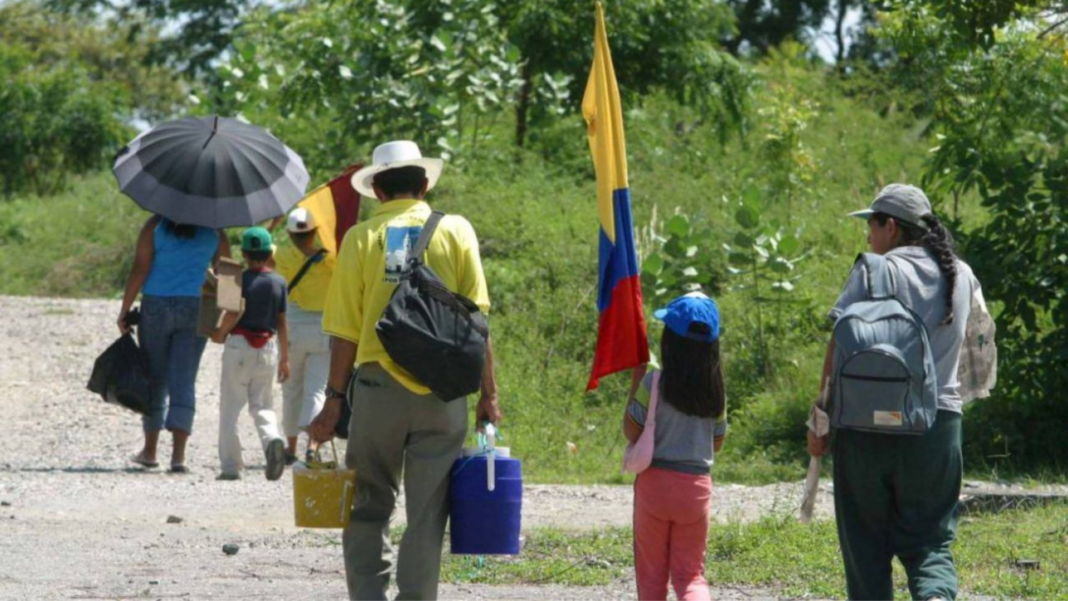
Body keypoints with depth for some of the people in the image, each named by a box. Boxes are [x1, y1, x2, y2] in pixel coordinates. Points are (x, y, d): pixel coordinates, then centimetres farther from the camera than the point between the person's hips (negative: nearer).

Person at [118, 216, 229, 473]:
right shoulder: (214, 230, 4)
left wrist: (125, 308, -4)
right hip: (196, 308, 1)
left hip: (156, 307, -1)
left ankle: (150, 450, 21)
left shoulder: (155, 225, -3)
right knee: (184, 381, 0)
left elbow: (139, 269, -8)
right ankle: (178, 454, -13)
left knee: (154, 379, 12)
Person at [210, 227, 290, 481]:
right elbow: (282, 322, 6)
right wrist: (285, 358, 12)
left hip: (240, 345, -3)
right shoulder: (279, 283, 4)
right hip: (268, 348, 3)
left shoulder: (240, 279, -8)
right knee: (262, 405, 11)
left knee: (230, 408, 4)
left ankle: (230, 465, 1)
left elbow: (235, 312, -20)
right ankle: (272, 439, -20)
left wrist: (220, 333, -2)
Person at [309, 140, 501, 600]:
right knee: (427, 513, 4)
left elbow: (345, 330, 0)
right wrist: (488, 394, 4)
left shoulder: (362, 238, 1)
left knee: (369, 505, 10)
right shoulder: (455, 232, 2)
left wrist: (335, 399, 6)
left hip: (378, 383, 0)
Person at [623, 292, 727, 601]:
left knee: (651, 571, 12)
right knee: (690, 573, 7)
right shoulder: (715, 390, 0)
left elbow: (632, 431, -6)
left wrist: (636, 379, 0)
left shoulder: (653, 383, -12)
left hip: (655, 480, -3)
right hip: (697, 484, 3)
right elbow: (717, 442, 9)